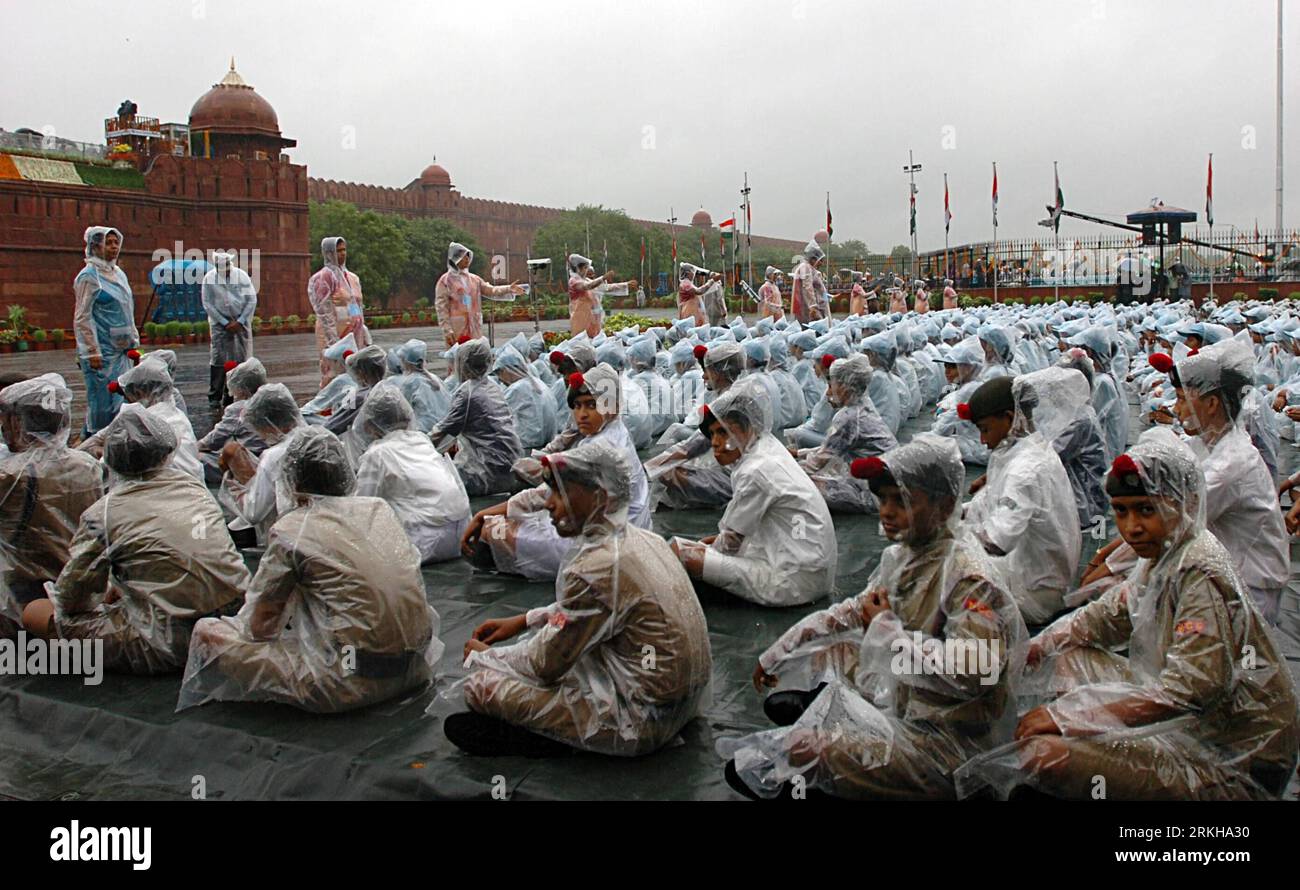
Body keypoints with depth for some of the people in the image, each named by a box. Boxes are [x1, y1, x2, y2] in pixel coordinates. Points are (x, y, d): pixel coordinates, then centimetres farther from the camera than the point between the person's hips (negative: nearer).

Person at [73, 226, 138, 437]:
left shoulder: (119, 274, 15)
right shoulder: (89, 276, -8)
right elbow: (83, 317, -12)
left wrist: (134, 341, 17)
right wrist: (92, 351, -16)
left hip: (120, 349, 8)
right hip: (101, 350, -8)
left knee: (120, 398, 8)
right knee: (101, 400, -5)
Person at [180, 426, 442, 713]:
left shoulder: (290, 530, -5)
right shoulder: (380, 508, 10)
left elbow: (259, 625, 1)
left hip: (356, 681, -6)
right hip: (415, 667, 6)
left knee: (208, 634, 2)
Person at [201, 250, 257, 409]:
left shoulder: (241, 275, -1)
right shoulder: (209, 278, -3)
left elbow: (252, 299, 0)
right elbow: (207, 304, -3)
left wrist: (240, 322, -7)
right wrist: (225, 323, -9)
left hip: (241, 322, 2)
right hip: (219, 322, -2)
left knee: (240, 359, -1)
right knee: (218, 359, -9)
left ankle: (231, 397, 7)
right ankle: (214, 398, -4)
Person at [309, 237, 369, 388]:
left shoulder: (352, 277, 15)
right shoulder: (325, 276, -7)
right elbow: (324, 310, -14)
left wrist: (364, 334, 16)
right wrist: (333, 338, -20)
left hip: (354, 335, 7)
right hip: (335, 334, -7)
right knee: (333, 377, -7)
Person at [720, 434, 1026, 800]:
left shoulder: (968, 576, -22)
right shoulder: (901, 554, 3)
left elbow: (974, 671, -34)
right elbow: (854, 611, 17)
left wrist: (888, 629, -23)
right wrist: (776, 654, 15)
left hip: (942, 740, -9)